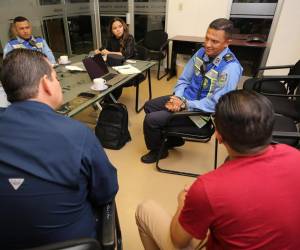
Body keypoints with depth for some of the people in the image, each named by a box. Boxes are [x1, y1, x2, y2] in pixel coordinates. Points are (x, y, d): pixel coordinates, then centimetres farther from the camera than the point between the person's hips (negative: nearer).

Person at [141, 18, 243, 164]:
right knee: (149, 106, 11)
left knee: (151, 120, -14)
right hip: (184, 98, 8)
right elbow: (184, 79, 5)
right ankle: (174, 138, 26)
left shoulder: (230, 68, -24)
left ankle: (158, 151, 17)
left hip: (201, 112, -8)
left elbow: (215, 104, -27)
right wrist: (177, 98, -13)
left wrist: (184, 104, -24)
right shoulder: (202, 52, -1)